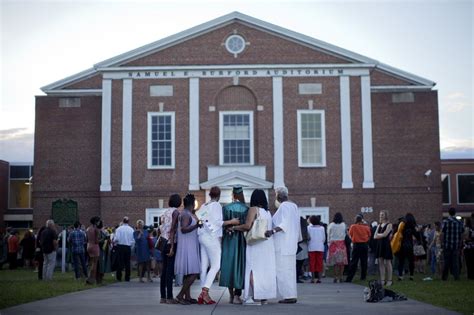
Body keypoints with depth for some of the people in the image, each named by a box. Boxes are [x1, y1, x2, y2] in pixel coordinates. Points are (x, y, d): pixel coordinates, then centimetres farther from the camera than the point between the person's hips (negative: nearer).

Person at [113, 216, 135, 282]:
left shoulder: (119, 229, -7)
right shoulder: (131, 229, -1)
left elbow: (116, 239, -12)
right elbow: (133, 240, -3)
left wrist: (114, 241, 8)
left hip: (120, 246, -2)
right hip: (128, 247, 2)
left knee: (120, 262, 5)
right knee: (127, 262, 8)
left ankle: (119, 277, 6)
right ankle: (127, 277, 9)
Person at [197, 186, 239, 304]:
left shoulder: (203, 206, 14)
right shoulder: (216, 205, -6)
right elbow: (217, 222, -13)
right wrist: (231, 221, -7)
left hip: (202, 236, 8)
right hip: (212, 237, -8)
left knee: (204, 266, 7)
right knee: (216, 265, -7)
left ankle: (203, 294, 5)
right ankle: (205, 291, -19)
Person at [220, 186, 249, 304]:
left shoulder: (226, 208, -4)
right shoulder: (246, 209, -5)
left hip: (228, 240, 1)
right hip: (241, 241, -1)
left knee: (229, 264, 9)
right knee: (240, 265, 4)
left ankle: (231, 295, 12)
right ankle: (237, 296, -3)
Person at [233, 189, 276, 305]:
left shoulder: (253, 209, -6)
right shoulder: (268, 212, 13)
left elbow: (247, 226, -14)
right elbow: (270, 229, 9)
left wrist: (234, 227, -2)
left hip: (256, 244, -7)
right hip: (267, 244, 7)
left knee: (254, 269, -5)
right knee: (265, 269, 9)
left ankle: (256, 297, -11)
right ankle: (264, 297, 11)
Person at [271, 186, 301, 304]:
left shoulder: (284, 206, -13)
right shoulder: (293, 206, 14)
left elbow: (285, 224, -24)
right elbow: (297, 225, 18)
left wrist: (273, 231, -34)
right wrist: (298, 238, 25)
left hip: (283, 244, -9)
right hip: (291, 243, 9)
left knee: (283, 269, -6)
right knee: (289, 269, 10)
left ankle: (289, 296, -7)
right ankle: (292, 295, 12)